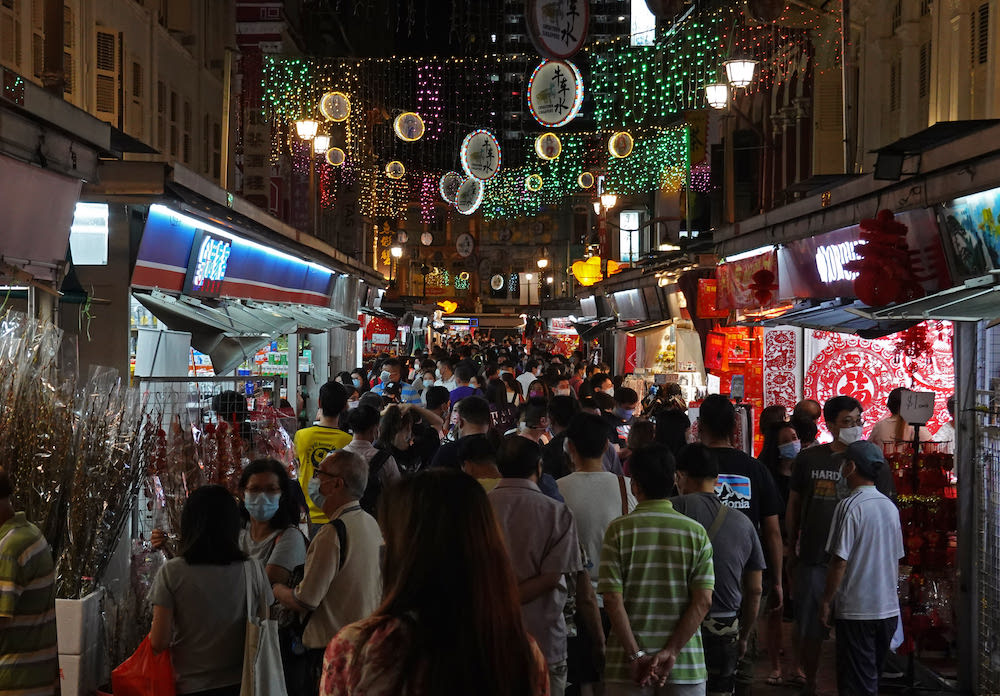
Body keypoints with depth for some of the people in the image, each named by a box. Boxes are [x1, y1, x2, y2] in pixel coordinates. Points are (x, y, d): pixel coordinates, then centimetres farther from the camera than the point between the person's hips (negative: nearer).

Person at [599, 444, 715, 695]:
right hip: (686, 669, 1)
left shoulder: (618, 530, -5)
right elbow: (703, 601, -8)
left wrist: (636, 655, -9)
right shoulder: (696, 532, -1)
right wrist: (670, 652, -9)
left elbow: (613, 601, -11)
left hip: (627, 667, -1)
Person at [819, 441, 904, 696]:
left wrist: (826, 601, -7)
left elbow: (840, 561, -16)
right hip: (888, 608, 7)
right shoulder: (890, 507, 6)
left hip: (856, 609, -7)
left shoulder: (849, 506, -14)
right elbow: (896, 559, 13)